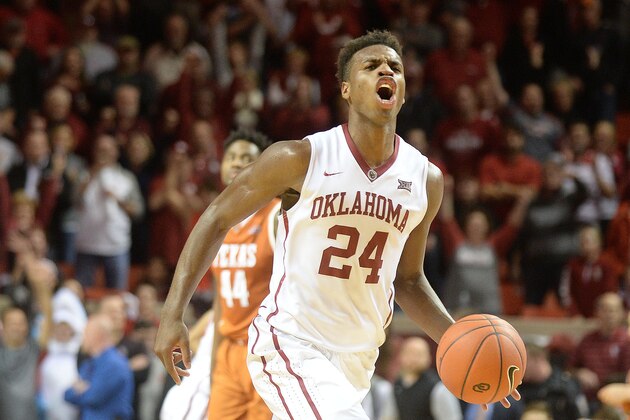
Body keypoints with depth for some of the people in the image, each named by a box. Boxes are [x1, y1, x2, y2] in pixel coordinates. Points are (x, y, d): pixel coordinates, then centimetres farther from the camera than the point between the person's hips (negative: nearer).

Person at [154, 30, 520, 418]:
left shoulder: (425, 179, 3)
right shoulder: (302, 158, -11)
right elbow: (218, 220, -3)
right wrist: (173, 314, -11)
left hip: (357, 355, 6)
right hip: (289, 343, -6)